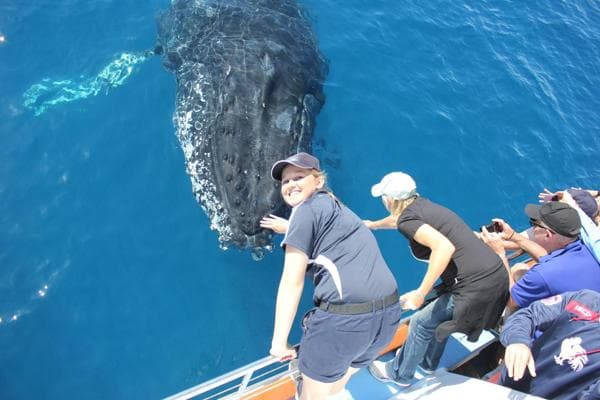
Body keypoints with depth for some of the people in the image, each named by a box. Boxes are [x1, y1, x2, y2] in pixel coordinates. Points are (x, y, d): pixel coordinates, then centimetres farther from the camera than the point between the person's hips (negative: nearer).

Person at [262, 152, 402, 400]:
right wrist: (288, 227, 65)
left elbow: (292, 283, -8)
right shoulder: (335, 206, 22)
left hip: (343, 318, -8)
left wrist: (278, 341, -3)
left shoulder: (306, 209, -4)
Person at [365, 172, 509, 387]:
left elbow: (444, 247, -28)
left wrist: (421, 293, -22)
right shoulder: (420, 205, 14)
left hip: (476, 287, -8)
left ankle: (399, 374, 33)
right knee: (439, 315, 30)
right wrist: (373, 224, 58)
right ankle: (427, 361, 51)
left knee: (421, 323, 11)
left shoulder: (408, 218, -12)